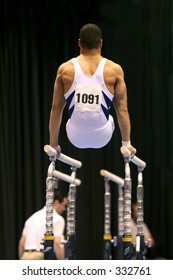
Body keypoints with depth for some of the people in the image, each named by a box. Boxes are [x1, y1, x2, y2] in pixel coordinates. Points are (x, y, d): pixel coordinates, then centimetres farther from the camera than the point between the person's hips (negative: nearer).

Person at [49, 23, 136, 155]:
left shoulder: (65, 69, -4)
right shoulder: (115, 70, -6)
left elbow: (56, 108, -1)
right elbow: (122, 109, -5)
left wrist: (54, 144, 7)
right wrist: (126, 143, 4)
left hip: (76, 138, 0)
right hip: (102, 138, 0)